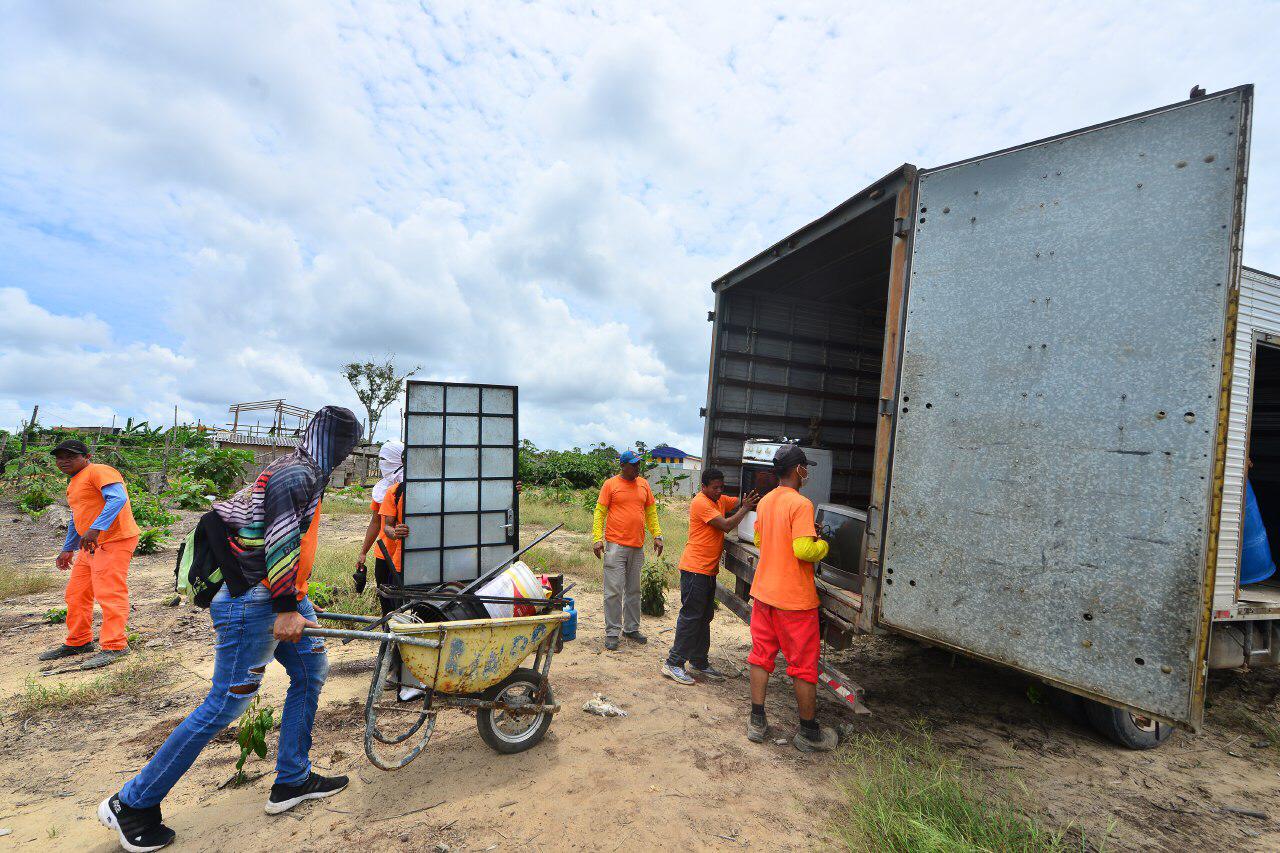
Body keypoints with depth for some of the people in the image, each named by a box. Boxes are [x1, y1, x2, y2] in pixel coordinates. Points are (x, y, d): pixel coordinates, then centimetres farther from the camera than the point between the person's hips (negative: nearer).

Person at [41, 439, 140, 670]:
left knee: (109, 593, -11)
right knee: (76, 594, 17)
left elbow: (118, 498, -27)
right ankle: (78, 642, 31)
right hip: (90, 545, 11)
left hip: (113, 541, -11)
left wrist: (96, 528, -35)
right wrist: (68, 549, 33)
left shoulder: (99, 471, -11)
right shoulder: (74, 483, 22)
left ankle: (114, 646, -8)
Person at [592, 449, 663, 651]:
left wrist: (657, 535, 8)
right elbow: (599, 513, -4)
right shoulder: (610, 484, -3)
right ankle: (612, 633, 6)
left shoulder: (644, 484, 11)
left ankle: (631, 628, 25)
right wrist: (597, 538, -13)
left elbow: (651, 512, 15)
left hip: (637, 547, 5)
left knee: (634, 590, 13)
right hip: (615, 545, -5)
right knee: (614, 591, -2)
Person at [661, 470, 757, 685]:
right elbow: (726, 525, -20)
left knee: (704, 618, 15)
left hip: (708, 570, 10)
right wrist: (745, 509, -12)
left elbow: (740, 503, 15)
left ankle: (698, 663, 25)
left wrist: (749, 503, -5)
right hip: (695, 569, -9)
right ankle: (674, 664, 2)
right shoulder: (701, 502, -16)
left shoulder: (720, 500, 13)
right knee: (690, 616, -5)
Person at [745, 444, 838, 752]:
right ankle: (809, 733, 22)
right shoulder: (801, 504, -18)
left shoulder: (764, 501, 7)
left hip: (763, 592, 7)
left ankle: (757, 723, 23)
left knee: (761, 656, 15)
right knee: (804, 666, 8)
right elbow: (804, 550, -25)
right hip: (794, 599, -7)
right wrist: (822, 544, -4)